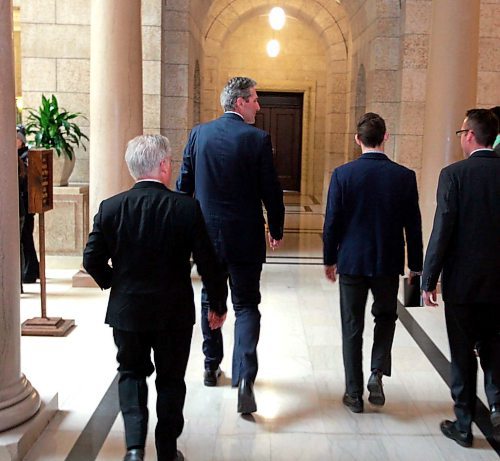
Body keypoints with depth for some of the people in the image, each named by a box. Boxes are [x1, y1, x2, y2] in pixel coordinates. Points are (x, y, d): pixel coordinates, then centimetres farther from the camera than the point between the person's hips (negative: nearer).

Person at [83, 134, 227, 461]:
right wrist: (218, 304, 3)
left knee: (131, 374, 21)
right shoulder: (187, 208, -14)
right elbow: (208, 263, -11)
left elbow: (92, 260, -4)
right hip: (175, 313, -1)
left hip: (126, 311, 2)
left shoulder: (111, 208, -8)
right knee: (171, 380, 15)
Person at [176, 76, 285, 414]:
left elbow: (184, 184, 5)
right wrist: (277, 230, 6)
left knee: (210, 301, 20)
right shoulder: (257, 139, -10)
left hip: (206, 233, 4)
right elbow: (271, 191, -8)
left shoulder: (199, 133, 1)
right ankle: (245, 376, -10)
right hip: (245, 237, -4)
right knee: (246, 306, 4)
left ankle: (212, 367, 31)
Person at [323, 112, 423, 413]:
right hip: (389, 263, 1)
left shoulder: (343, 174, -10)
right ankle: (377, 373, 6)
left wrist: (330, 259, 7)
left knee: (352, 327, 10)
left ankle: (355, 394, 17)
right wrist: (416, 265, 9)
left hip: (352, 262, -1)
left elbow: (332, 222, -6)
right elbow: (413, 226, -2)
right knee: (386, 317, 23)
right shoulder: (405, 176, -6)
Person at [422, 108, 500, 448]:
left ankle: (464, 425, 20)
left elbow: (443, 231, -15)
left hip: (462, 281, -3)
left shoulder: (454, 174, -13)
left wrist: (428, 280, -7)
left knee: (463, 353, 9)